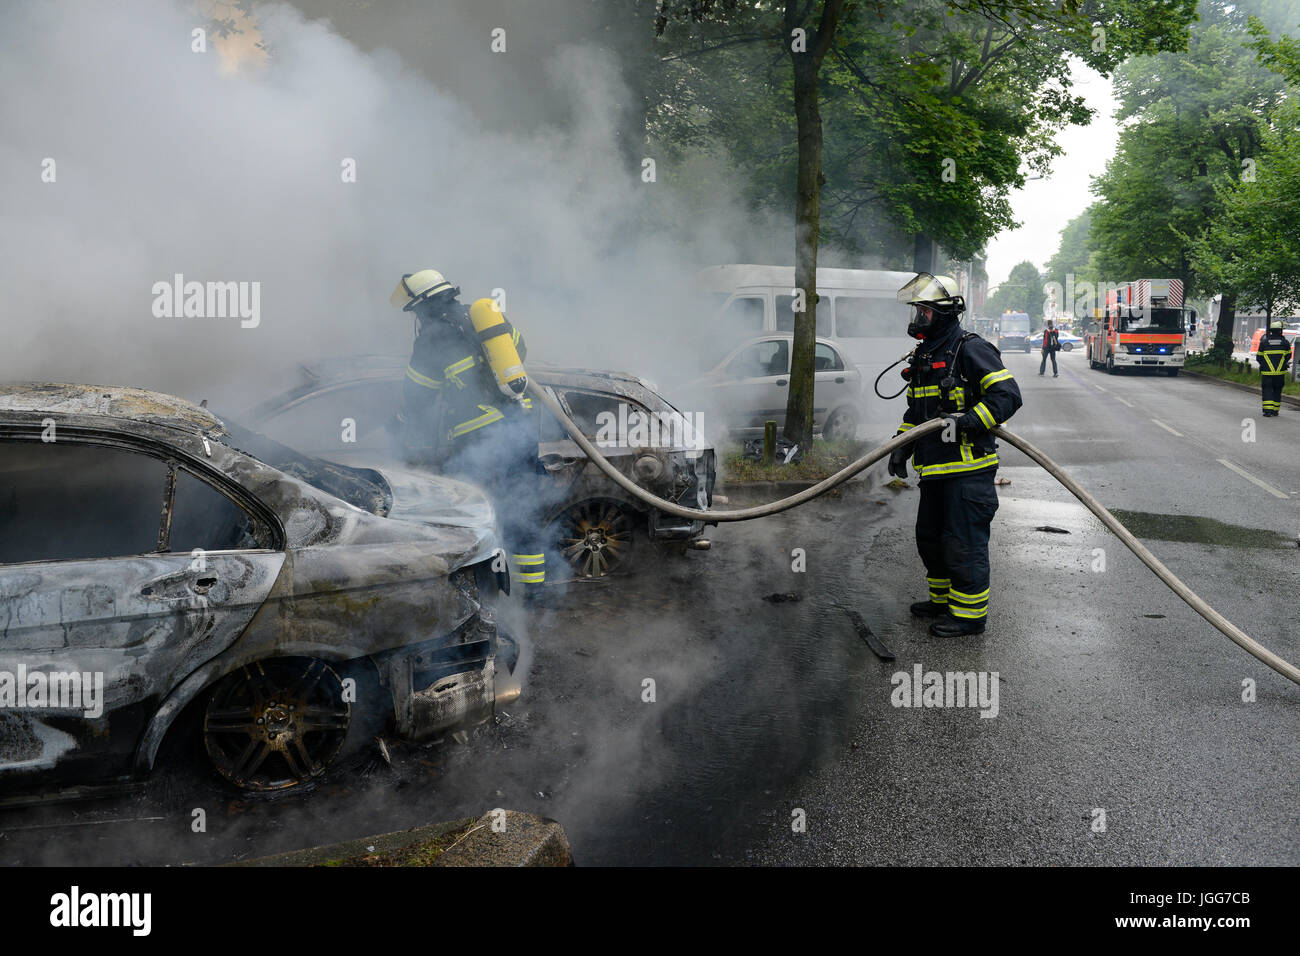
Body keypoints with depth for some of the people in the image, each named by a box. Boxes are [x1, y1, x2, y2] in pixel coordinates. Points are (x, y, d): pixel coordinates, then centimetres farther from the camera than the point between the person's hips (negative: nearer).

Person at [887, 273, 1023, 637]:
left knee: (964, 541, -3)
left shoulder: (970, 349, -11)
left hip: (968, 467, -10)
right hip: (935, 469, 10)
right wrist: (902, 445, 15)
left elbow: (1008, 395, -18)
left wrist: (967, 422, -27)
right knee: (930, 537, 19)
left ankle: (970, 613, 8)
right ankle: (943, 599, 35)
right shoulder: (923, 356, 17)